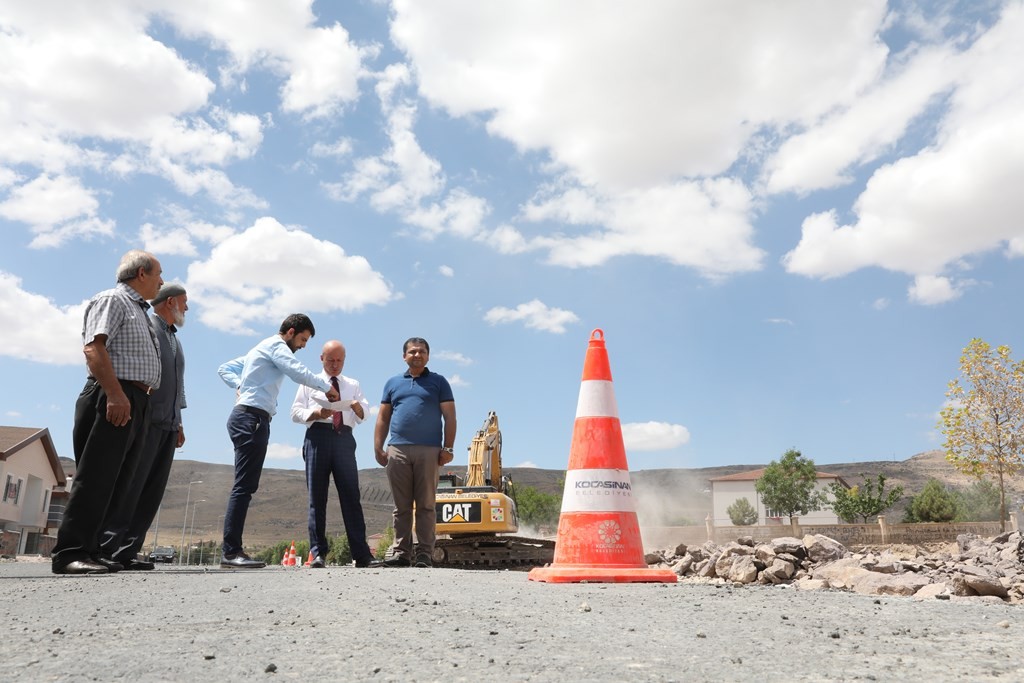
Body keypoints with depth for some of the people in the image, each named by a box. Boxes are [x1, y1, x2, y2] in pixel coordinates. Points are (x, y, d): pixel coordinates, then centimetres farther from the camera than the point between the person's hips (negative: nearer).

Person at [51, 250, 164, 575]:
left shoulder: (140, 311, 27)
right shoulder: (112, 300, -1)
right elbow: (94, 347, -15)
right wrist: (115, 394, -24)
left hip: (136, 402, 9)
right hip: (114, 397, -9)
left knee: (114, 482, 6)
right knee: (95, 477, -12)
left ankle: (89, 550, 10)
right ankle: (69, 552, -10)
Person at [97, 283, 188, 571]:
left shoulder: (174, 339, 25)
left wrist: (178, 423, 19)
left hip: (167, 425, 8)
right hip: (146, 419, -8)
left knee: (152, 490, 2)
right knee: (129, 484, -11)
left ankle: (126, 550, 3)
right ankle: (106, 546, -8)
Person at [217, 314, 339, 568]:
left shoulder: (262, 348, 28)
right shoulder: (276, 344, -2)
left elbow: (224, 369, 31)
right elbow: (298, 372, -16)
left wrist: (240, 387, 16)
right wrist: (327, 387, -3)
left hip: (247, 418, 10)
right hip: (252, 417, -10)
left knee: (246, 486, 5)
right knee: (244, 486, -13)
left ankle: (232, 551, 4)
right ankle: (230, 552, -15)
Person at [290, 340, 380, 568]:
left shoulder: (353, 385, 22)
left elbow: (365, 414, 10)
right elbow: (296, 412, 6)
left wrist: (357, 406, -14)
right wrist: (316, 413, -13)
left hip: (344, 439, 1)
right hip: (318, 437, -1)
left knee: (351, 495, -5)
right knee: (317, 497, 0)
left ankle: (362, 554, -7)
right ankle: (318, 553, 5)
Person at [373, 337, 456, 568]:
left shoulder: (438, 382, 10)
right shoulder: (393, 383, 18)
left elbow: (449, 417, 4)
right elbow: (383, 418, 15)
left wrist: (448, 448, -5)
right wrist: (378, 447, 5)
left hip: (429, 451, -2)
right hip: (397, 451, 2)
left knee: (425, 505, -1)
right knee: (401, 506, 5)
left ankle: (424, 554, 2)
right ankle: (401, 552, 9)